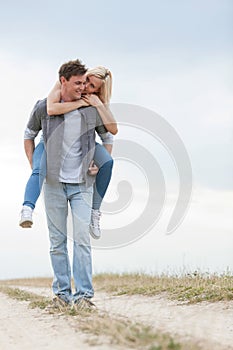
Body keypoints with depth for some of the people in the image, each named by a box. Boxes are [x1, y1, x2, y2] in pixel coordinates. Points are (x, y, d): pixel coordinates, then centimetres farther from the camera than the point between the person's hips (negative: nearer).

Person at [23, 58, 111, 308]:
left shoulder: (92, 109, -1)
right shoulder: (44, 108, -2)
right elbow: (29, 135, 15)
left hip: (82, 184, 0)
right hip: (54, 182, 1)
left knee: (82, 238, -9)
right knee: (57, 240, 6)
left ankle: (84, 294, -8)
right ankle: (61, 292, 15)